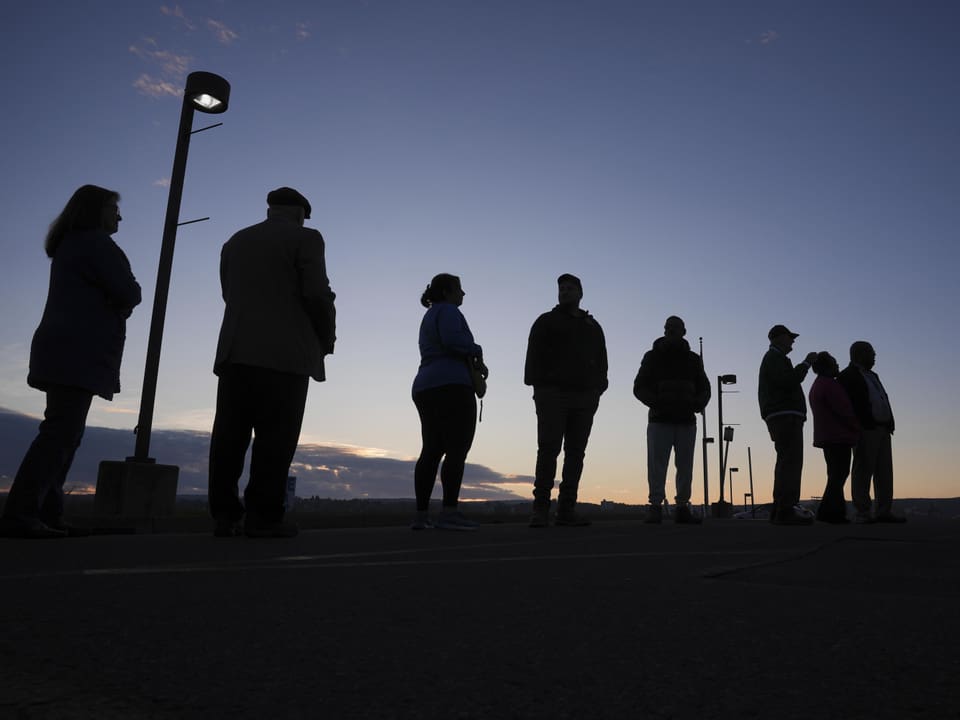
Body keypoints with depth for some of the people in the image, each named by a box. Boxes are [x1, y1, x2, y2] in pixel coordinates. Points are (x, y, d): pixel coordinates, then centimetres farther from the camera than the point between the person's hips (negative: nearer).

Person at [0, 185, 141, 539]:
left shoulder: (69, 245, 25)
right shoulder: (96, 242, -6)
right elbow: (128, 293, -13)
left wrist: (117, 304, 8)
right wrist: (129, 296, 9)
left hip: (65, 353, 10)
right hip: (78, 353, -10)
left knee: (65, 433, 9)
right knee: (60, 433, -15)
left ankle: (47, 515, 7)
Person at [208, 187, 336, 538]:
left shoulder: (236, 242, 21)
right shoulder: (304, 238, 3)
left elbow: (230, 294, 17)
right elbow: (317, 293, -7)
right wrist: (327, 337, 6)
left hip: (235, 350, 6)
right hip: (285, 352, -5)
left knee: (230, 433, 3)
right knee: (276, 435, -6)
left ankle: (224, 515, 1)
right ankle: (263, 516, -8)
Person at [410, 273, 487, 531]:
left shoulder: (429, 318, 27)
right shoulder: (448, 311, -2)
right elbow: (453, 340, -20)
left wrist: (474, 363, 15)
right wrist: (477, 351, -4)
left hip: (425, 388, 10)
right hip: (451, 387, -10)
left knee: (431, 451, 4)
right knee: (458, 449, -13)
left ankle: (421, 515, 0)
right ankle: (449, 512, -22)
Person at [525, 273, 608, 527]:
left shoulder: (593, 327, 21)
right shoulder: (547, 322, 9)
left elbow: (601, 361, 19)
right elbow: (534, 356, 0)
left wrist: (597, 391, 6)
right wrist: (538, 387, -12)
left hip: (584, 397, 4)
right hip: (553, 395, -4)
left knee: (576, 453, 1)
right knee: (548, 450, -8)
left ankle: (567, 509, 4)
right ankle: (541, 510, -7)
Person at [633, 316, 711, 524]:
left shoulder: (693, 359, 13)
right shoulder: (653, 356, 6)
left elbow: (704, 388, 17)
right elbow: (639, 388, 2)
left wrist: (697, 404, -6)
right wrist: (656, 402, -17)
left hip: (687, 421, 3)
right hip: (660, 420, -3)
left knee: (685, 466, 3)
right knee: (657, 465, -7)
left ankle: (683, 508, 8)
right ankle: (655, 507, -4)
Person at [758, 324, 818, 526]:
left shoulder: (773, 358, 28)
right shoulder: (775, 358, -5)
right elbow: (788, 382, -20)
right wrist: (806, 363, -12)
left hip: (781, 417, 12)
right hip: (785, 416, -12)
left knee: (786, 463, 12)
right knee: (791, 462, -17)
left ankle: (780, 509, 13)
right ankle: (786, 509, -23)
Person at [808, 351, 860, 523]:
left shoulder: (816, 386, 21)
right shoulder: (830, 385, -13)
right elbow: (844, 411, -16)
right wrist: (858, 428, -3)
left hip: (826, 437, 10)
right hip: (838, 437, -10)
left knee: (836, 475, 13)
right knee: (839, 474, -9)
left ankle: (835, 512, 13)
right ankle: (829, 511, -12)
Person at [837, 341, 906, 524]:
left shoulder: (872, 376, 25)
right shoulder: (848, 376, -2)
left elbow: (883, 400, 22)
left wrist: (889, 424, 11)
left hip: (882, 429, 9)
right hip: (866, 430, -8)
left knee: (884, 472, 5)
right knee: (863, 470, -7)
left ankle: (884, 511, 8)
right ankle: (862, 513, -6)